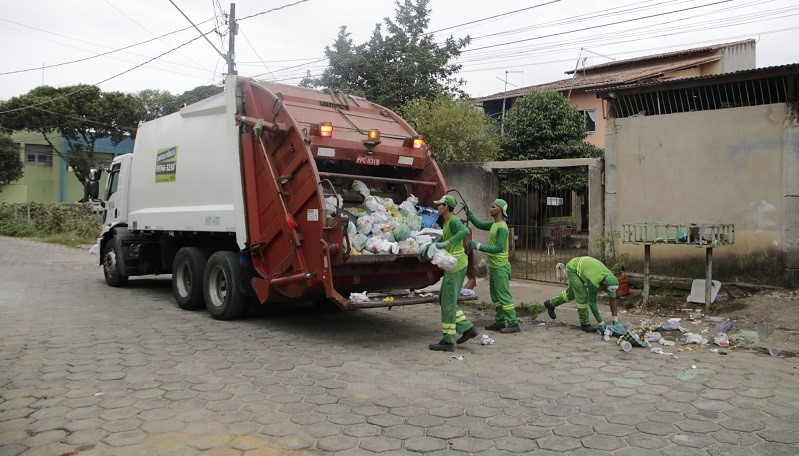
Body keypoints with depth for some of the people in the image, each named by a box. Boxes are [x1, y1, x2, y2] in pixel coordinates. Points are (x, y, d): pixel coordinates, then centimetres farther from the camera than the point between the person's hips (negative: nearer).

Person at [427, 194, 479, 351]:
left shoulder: (454, 221, -16)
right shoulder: (447, 222, 15)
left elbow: (464, 231, -36)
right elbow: (443, 239, 27)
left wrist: (446, 243, -41)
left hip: (456, 265, -10)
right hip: (452, 265, 10)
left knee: (448, 302, -4)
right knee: (444, 300, 15)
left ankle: (448, 341, 3)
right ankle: (467, 328, 19)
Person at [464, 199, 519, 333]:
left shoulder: (502, 228, -18)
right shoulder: (494, 224, 11)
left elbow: (499, 248, -25)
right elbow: (480, 224, 22)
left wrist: (480, 246, -26)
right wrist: (468, 212, 15)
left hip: (500, 267, -10)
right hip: (493, 266, 10)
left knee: (504, 296, -7)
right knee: (495, 296, 13)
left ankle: (513, 324, -3)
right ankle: (499, 321, 20)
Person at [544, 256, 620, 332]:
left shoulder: (610, 278, -20)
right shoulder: (594, 282, -39)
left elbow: (613, 300, -13)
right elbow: (592, 303, -32)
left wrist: (615, 320, -16)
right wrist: (601, 323, -30)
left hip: (581, 266, 7)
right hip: (572, 268, -7)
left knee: (572, 293, 21)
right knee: (582, 295, -15)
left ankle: (551, 303, 40)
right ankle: (585, 324, -2)